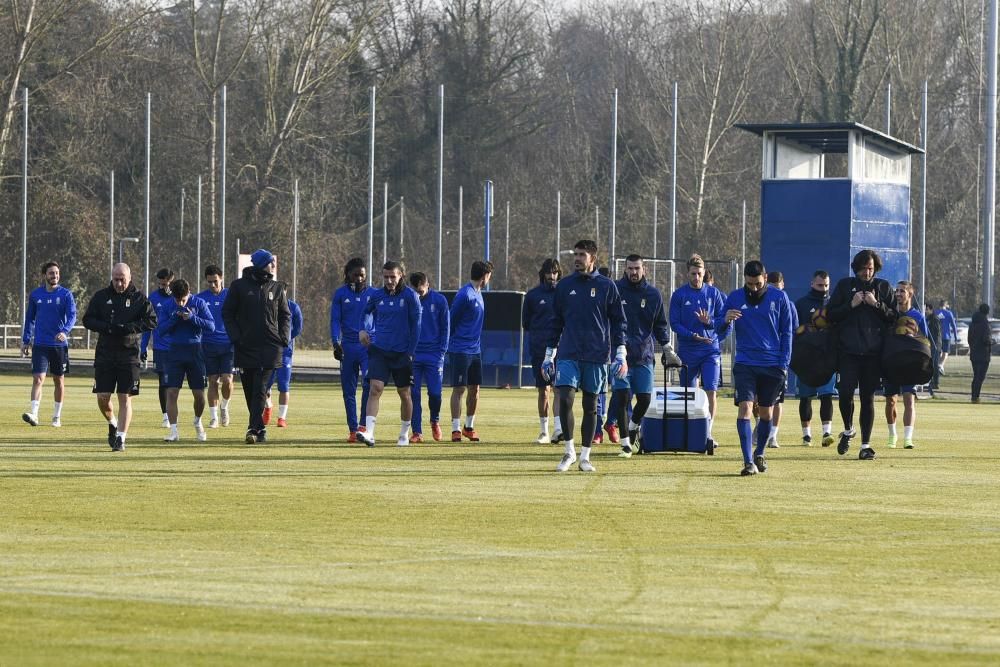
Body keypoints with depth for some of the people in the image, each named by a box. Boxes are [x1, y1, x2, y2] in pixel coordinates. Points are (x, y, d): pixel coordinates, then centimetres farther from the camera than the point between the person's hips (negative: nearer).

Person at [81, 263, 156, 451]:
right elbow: (88, 320, 5)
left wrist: (129, 328, -16)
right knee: (102, 397, -1)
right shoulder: (101, 296, 6)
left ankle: (121, 437, -1)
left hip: (129, 353, -2)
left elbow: (152, 321, -2)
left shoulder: (139, 298, 2)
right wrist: (106, 327, -13)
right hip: (105, 353, 2)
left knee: (125, 398, -4)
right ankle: (113, 424, 28)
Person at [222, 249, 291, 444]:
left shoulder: (277, 288, 8)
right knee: (250, 390, 5)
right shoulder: (239, 286, 2)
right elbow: (227, 313, 5)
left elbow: (285, 315, 15)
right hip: (246, 347, 0)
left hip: (270, 347, 0)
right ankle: (260, 428, 17)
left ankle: (254, 429, -17)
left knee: (260, 390, -11)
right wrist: (236, 338, -6)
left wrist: (284, 338, 0)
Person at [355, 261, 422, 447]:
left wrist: (410, 352, -8)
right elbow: (364, 313, 22)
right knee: (375, 389, -14)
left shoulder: (410, 296, -6)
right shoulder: (377, 296, 3)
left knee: (404, 393, 10)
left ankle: (404, 435, 26)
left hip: (402, 352, -2)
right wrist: (361, 330, 3)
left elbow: (416, 325, -4)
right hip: (379, 349, 2)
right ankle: (369, 433, -22)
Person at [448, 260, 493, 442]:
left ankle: (469, 427, 20)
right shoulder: (465, 295, -15)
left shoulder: (478, 294, 13)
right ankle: (456, 429, -3)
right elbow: (452, 320, -11)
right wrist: (452, 342, -4)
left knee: (474, 389, 10)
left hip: (474, 350, 8)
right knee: (459, 389, -6)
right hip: (460, 350, -8)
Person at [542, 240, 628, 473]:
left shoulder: (607, 286, 2)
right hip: (568, 355, 1)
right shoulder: (564, 286, 8)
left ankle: (585, 456, 13)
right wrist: (549, 355, 11)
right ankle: (569, 451, -1)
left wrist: (621, 354, -2)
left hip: (596, 357, -1)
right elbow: (556, 322, 14)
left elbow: (618, 321, 5)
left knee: (591, 406, 4)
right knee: (565, 399, -14)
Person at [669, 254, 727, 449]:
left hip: (711, 351, 0)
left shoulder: (714, 293, 5)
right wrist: (693, 335, -16)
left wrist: (709, 322, -14)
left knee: (711, 392, -11)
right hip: (687, 351, 0)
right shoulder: (679, 294, 1)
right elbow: (674, 323, -1)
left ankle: (708, 432, -10)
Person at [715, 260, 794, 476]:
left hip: (773, 366, 0)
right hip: (745, 364, 0)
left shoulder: (779, 298, 1)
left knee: (765, 412, 10)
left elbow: (787, 332, 5)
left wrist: (784, 364, -2)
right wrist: (725, 320, -17)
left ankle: (759, 454, 31)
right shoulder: (735, 298, 2)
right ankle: (748, 462, -19)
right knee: (745, 407, -15)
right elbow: (719, 327, 7)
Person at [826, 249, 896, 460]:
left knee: (868, 398, 1)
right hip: (848, 350, 0)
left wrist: (877, 304, -9)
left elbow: (894, 317, 6)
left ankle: (866, 444, 6)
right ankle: (848, 430, 15)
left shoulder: (884, 288, 10)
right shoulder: (844, 286, 9)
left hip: (873, 352, 0)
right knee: (845, 392, -11)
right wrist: (851, 305, -7)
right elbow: (830, 315, 7)